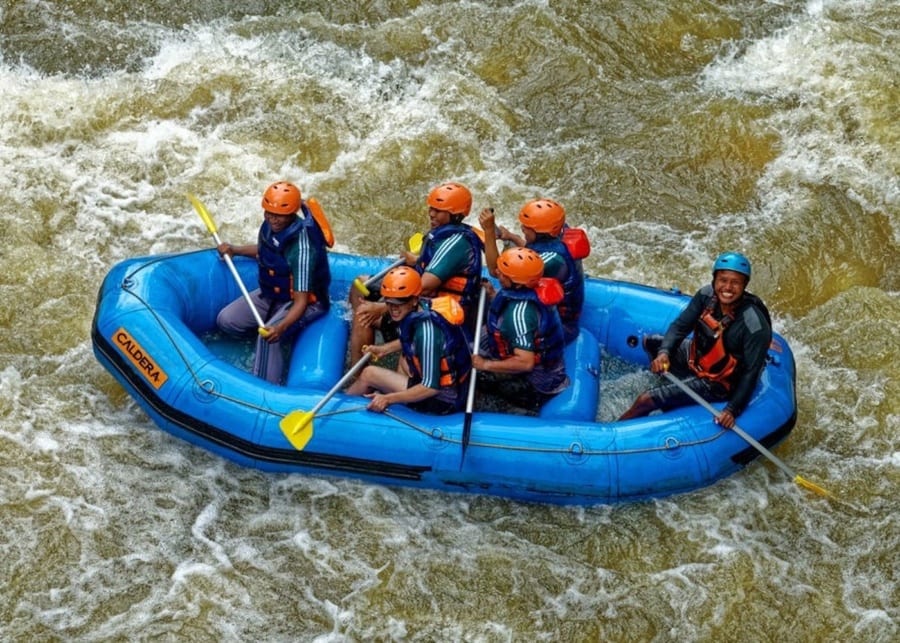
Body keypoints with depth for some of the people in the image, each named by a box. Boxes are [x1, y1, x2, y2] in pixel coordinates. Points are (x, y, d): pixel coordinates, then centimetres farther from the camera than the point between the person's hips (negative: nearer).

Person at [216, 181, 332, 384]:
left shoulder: (301, 247, -34)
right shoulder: (269, 226, -11)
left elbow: (301, 302, -35)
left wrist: (281, 327, -51)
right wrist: (234, 250, 4)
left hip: (305, 301, -9)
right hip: (271, 293, 9)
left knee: (269, 337, -34)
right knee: (226, 321, 0)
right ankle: (286, 336, 10)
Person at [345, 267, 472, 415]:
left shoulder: (426, 328, -29)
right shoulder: (421, 308, -4)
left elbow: (432, 387, -27)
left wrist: (388, 399, -23)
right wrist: (385, 349, 15)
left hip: (442, 402, -9)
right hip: (455, 388, 9)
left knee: (369, 374, -1)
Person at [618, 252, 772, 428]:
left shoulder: (755, 326, -33)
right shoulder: (707, 295, -16)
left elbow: (750, 372, -25)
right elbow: (680, 325, -8)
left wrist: (733, 409, -30)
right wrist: (664, 352, -25)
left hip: (715, 384, -7)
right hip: (695, 357, 7)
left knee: (645, 401, -11)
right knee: (650, 341, 22)